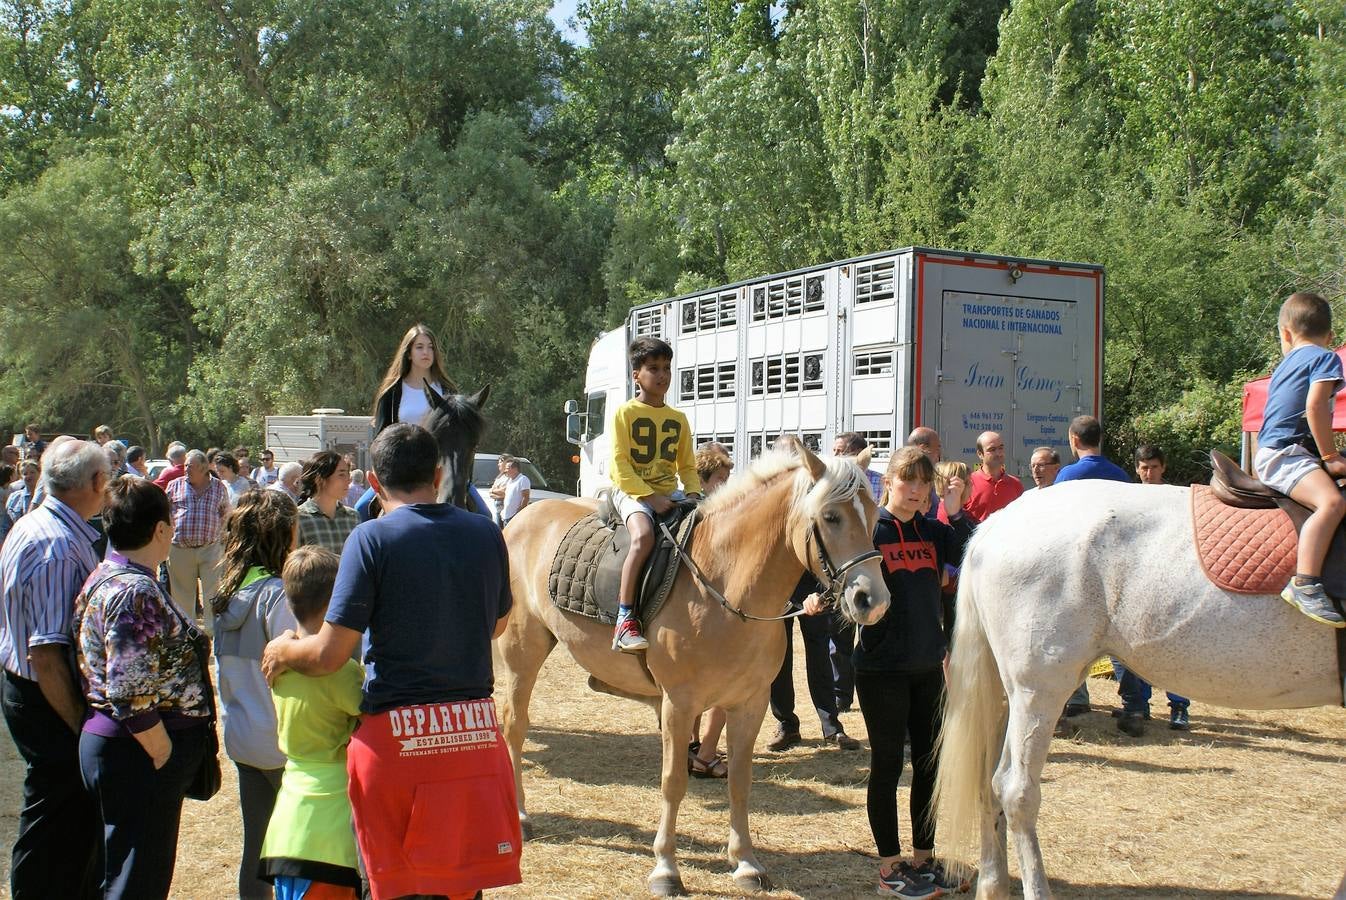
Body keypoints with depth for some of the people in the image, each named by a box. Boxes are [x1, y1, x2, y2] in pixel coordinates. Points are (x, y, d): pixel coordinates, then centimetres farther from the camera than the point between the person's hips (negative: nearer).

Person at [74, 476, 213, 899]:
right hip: (136, 754, -10)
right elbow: (130, 696, -26)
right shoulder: (135, 592, -22)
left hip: (119, 747, 10)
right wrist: (166, 756, -16)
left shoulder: (106, 577, 10)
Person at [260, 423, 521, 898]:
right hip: (476, 734, 4)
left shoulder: (372, 538, -9)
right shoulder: (486, 534, 4)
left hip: (395, 734, -4)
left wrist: (284, 650, 8)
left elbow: (329, 655, -12)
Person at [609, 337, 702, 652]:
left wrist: (693, 494, -4)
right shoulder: (626, 412, -2)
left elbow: (687, 465, 16)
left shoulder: (678, 419, 14)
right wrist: (650, 497, -18)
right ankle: (625, 619, -32)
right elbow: (620, 464, -10)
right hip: (632, 491, -6)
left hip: (669, 492, 6)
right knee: (644, 535, -35)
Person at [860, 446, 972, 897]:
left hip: (928, 666, 6)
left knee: (930, 763, 13)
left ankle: (923, 857, 27)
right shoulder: (870, 530, -8)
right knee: (887, 766, 4)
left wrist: (957, 513, -13)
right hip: (881, 669, -6)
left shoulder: (934, 532, 7)